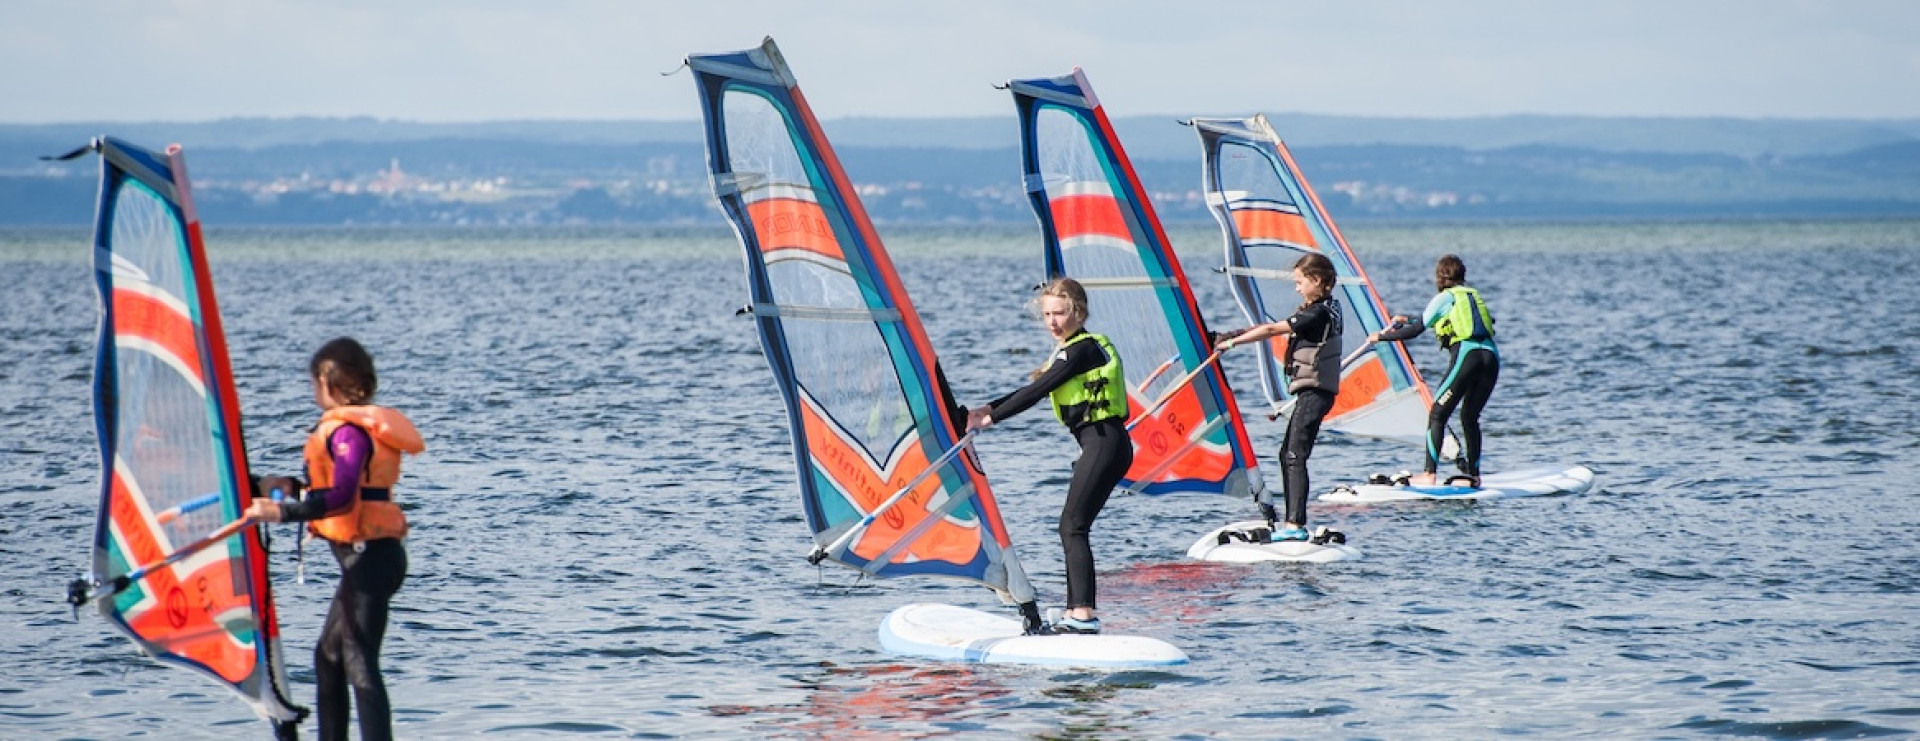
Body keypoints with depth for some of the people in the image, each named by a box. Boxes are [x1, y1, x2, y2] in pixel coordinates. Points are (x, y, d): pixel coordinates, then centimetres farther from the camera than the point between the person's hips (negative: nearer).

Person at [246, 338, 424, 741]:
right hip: (369, 556, 11)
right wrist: (290, 485, 25)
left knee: (360, 666, -14)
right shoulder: (362, 425, 15)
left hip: (369, 556, -11)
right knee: (328, 656, 20)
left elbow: (342, 496, -28)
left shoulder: (349, 431, -16)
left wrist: (283, 512, -29)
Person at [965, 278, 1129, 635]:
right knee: (1073, 526, 12)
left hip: (1104, 442, -10)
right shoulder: (1074, 349, 19)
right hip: (1103, 444, 10)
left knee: (1073, 526, -14)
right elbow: (1035, 390, 20)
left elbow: (1037, 392, -17)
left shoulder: (1081, 350, -12)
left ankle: (1084, 614, -21)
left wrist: (992, 418, -13)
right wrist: (989, 408, 11)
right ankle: (1075, 611, 14)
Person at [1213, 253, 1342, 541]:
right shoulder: (1324, 309, 15)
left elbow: (1271, 330, -14)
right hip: (1312, 390, 10)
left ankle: (1296, 525, -18)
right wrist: (1235, 334, 12)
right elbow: (1274, 327, 17)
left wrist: (1232, 342, -7)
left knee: (1295, 456, -13)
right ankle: (1292, 522, 14)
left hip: (1314, 391, -10)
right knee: (1287, 454, 12)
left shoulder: (1318, 313, -15)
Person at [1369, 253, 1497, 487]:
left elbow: (1417, 330, 6)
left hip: (1467, 354, -6)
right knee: (1470, 416, 18)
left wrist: (1382, 336, 19)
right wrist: (1407, 321, 50)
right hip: (1491, 355, 6)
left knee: (1437, 414, 0)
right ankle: (1473, 474, 14)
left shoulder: (1444, 299, 7)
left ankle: (1430, 474, -7)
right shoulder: (1474, 295, 26)